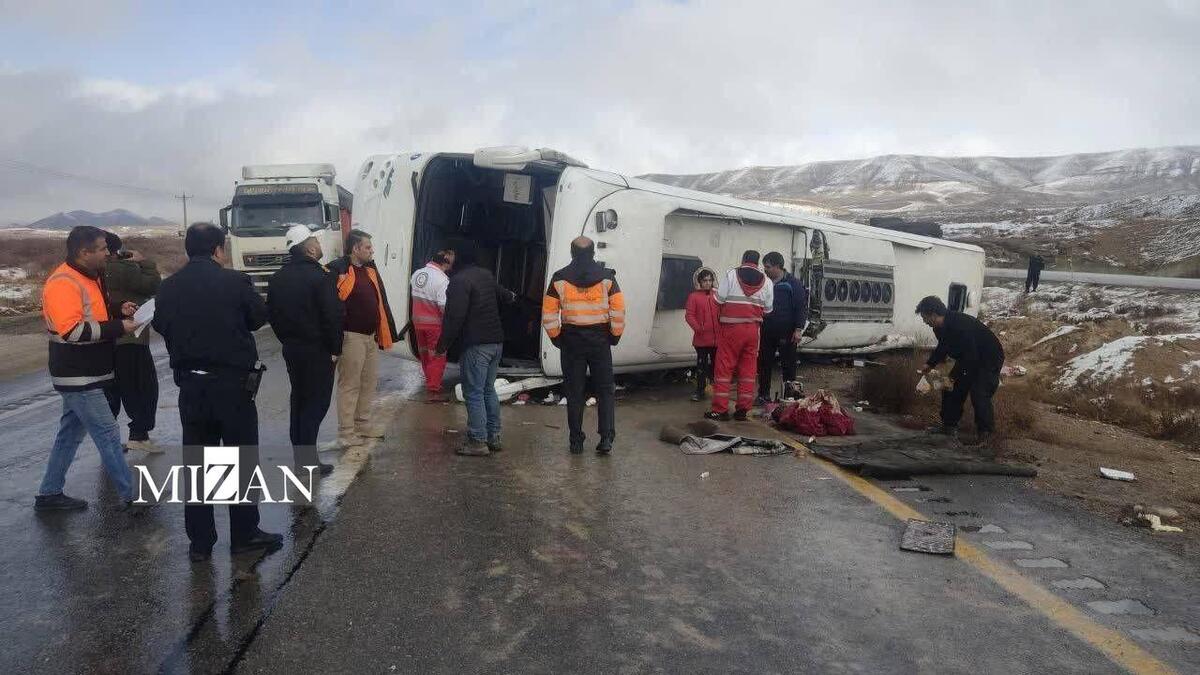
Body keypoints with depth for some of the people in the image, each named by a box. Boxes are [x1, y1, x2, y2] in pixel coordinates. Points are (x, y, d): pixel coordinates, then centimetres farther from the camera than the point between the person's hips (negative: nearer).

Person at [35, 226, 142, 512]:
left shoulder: (89, 277, 11)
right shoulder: (63, 283, -21)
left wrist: (118, 312, 5)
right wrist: (118, 327, -24)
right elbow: (72, 330, -29)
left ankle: (50, 494, 28)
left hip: (86, 375, 10)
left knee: (71, 432, 17)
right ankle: (130, 497, 2)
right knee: (108, 434, -5)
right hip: (77, 377, -10)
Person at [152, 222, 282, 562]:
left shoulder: (169, 287, -1)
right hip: (232, 382, -4)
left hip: (190, 384, 4)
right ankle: (244, 534, 16)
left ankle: (200, 541, 16)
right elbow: (260, 317, -1)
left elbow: (161, 326, 9)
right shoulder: (234, 282, -13)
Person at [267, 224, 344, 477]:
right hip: (318, 351, -7)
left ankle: (301, 459, 20)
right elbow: (333, 316, -19)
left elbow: (272, 314, 13)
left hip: (291, 349, 8)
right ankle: (308, 463, -4)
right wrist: (335, 349, -9)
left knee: (299, 401, 15)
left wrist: (287, 340, 18)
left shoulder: (278, 278, 8)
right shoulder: (320, 276, -16)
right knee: (316, 404, -3)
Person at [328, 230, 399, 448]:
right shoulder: (338, 270, -15)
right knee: (349, 385, -1)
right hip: (352, 337, -8)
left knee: (369, 381, 17)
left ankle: (363, 424, 31)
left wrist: (386, 332, 13)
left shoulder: (370, 269, 12)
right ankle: (346, 433, 8)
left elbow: (381, 301, 16)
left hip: (371, 336, 8)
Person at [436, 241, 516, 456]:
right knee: (489, 390, 17)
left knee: (474, 393, -3)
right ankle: (494, 438, 22)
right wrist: (510, 296, 57)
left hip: (475, 345, -8)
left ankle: (477, 442, -2)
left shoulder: (459, 280, -14)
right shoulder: (486, 275, 12)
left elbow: (454, 317, -20)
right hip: (496, 342, 8)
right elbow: (501, 293, 33)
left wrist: (442, 345, -14)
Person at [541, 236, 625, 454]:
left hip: (571, 341, 0)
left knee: (574, 392, 7)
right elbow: (619, 311, -7)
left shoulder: (559, 279, 0)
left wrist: (556, 338, 7)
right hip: (600, 341, 0)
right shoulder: (606, 277, -1)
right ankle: (606, 438, -1)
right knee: (605, 390, 8)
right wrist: (615, 336, 4)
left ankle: (576, 441, 11)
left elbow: (548, 314, -3)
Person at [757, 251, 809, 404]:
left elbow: (801, 307, -10)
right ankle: (763, 394, 19)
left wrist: (798, 329, -15)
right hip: (767, 333, 5)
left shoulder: (793, 283, -7)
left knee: (788, 365, 4)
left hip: (786, 334, -5)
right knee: (764, 364, 8)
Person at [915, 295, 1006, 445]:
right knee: (952, 388, 8)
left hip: (989, 359, -10)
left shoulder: (961, 326, -35)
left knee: (979, 395, -17)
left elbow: (971, 357, -33)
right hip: (968, 358, 10)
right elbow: (943, 347, 14)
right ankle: (949, 425, 19)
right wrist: (929, 364, 1)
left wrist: (954, 375, -25)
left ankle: (985, 433, -4)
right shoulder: (940, 327, -5)